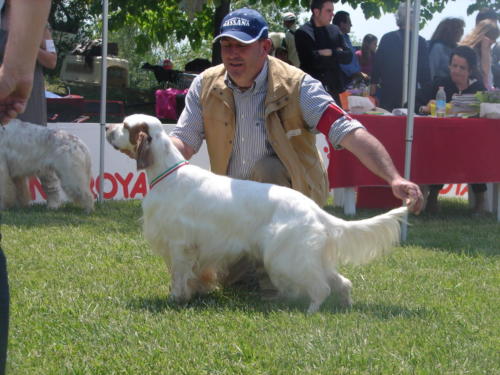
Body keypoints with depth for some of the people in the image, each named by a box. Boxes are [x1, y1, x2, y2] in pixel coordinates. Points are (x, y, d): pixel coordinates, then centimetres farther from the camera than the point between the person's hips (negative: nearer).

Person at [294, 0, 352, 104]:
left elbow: (348, 57, 6)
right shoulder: (302, 33, -6)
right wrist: (337, 54, -5)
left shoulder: (335, 30, 13)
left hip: (333, 90, 6)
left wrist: (331, 53, -10)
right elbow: (313, 61, -16)